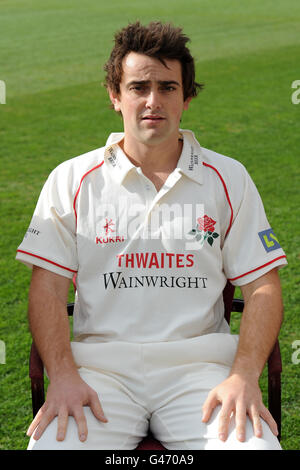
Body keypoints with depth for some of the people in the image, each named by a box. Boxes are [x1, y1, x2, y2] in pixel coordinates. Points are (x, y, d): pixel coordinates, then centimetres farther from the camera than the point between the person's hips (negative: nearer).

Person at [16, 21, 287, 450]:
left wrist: (244, 376, -11)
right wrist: (63, 375, -13)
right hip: (100, 362, 0)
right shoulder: (72, 180, 9)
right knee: (53, 444, -27)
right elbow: (48, 287, 3)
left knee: (253, 444, -27)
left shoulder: (229, 179, 9)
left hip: (199, 362, 0)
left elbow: (263, 287, 5)